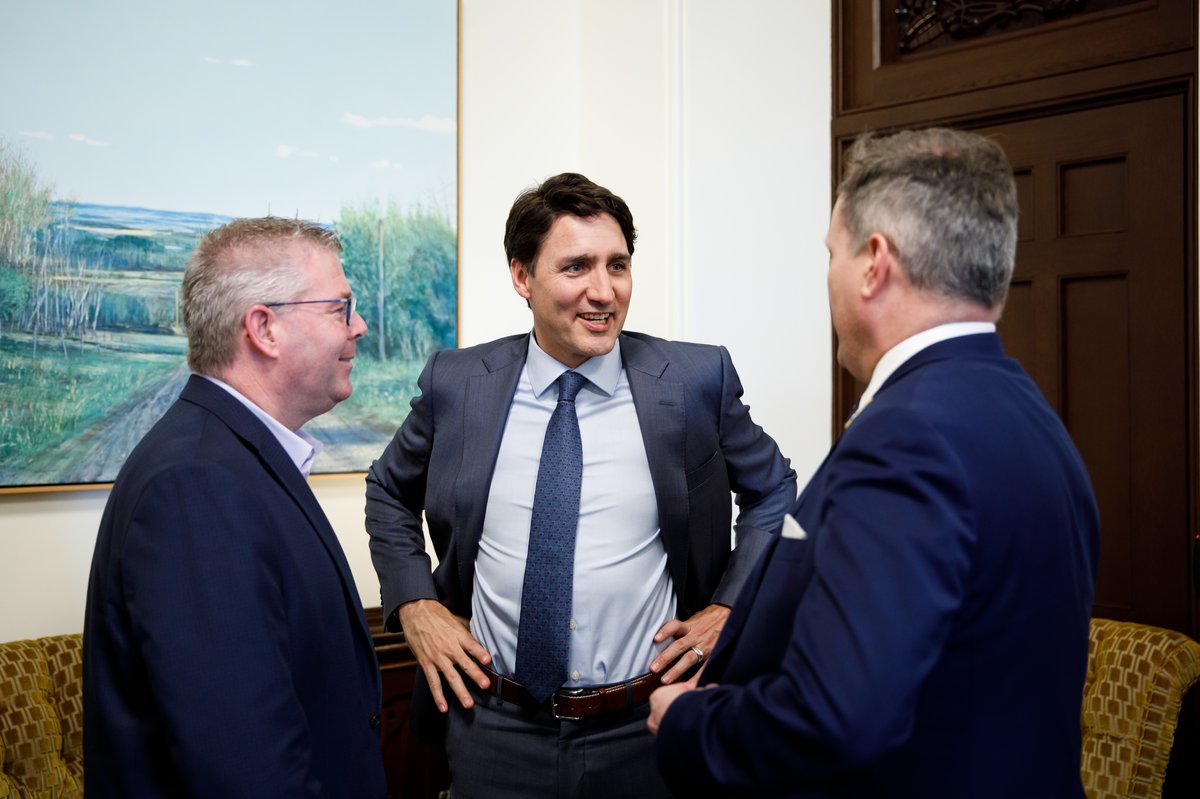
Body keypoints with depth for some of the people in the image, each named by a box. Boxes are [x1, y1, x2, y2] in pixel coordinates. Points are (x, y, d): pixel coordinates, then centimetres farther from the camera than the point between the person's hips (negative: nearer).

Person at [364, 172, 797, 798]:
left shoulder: (697, 380, -7)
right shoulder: (456, 384, -4)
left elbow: (773, 489, 7)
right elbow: (389, 491, 13)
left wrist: (729, 609, -2)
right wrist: (414, 605, 1)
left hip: (648, 726, 0)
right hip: (495, 729, 1)